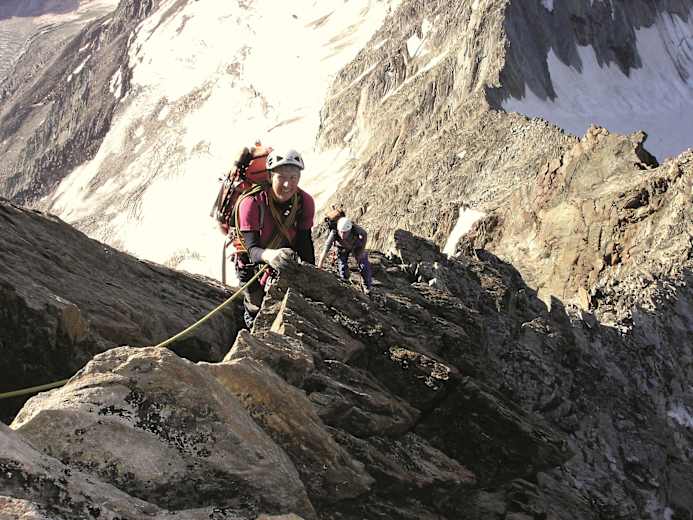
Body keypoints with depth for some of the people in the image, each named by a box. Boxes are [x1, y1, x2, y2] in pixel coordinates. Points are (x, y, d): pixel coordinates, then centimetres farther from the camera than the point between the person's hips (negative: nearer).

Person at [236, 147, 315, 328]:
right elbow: (252, 249, -42)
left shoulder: (305, 202, -22)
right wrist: (269, 256, -64)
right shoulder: (251, 203, -35)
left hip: (284, 264, 3)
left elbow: (304, 243, -17)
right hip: (253, 265, -3)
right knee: (256, 310, 7)